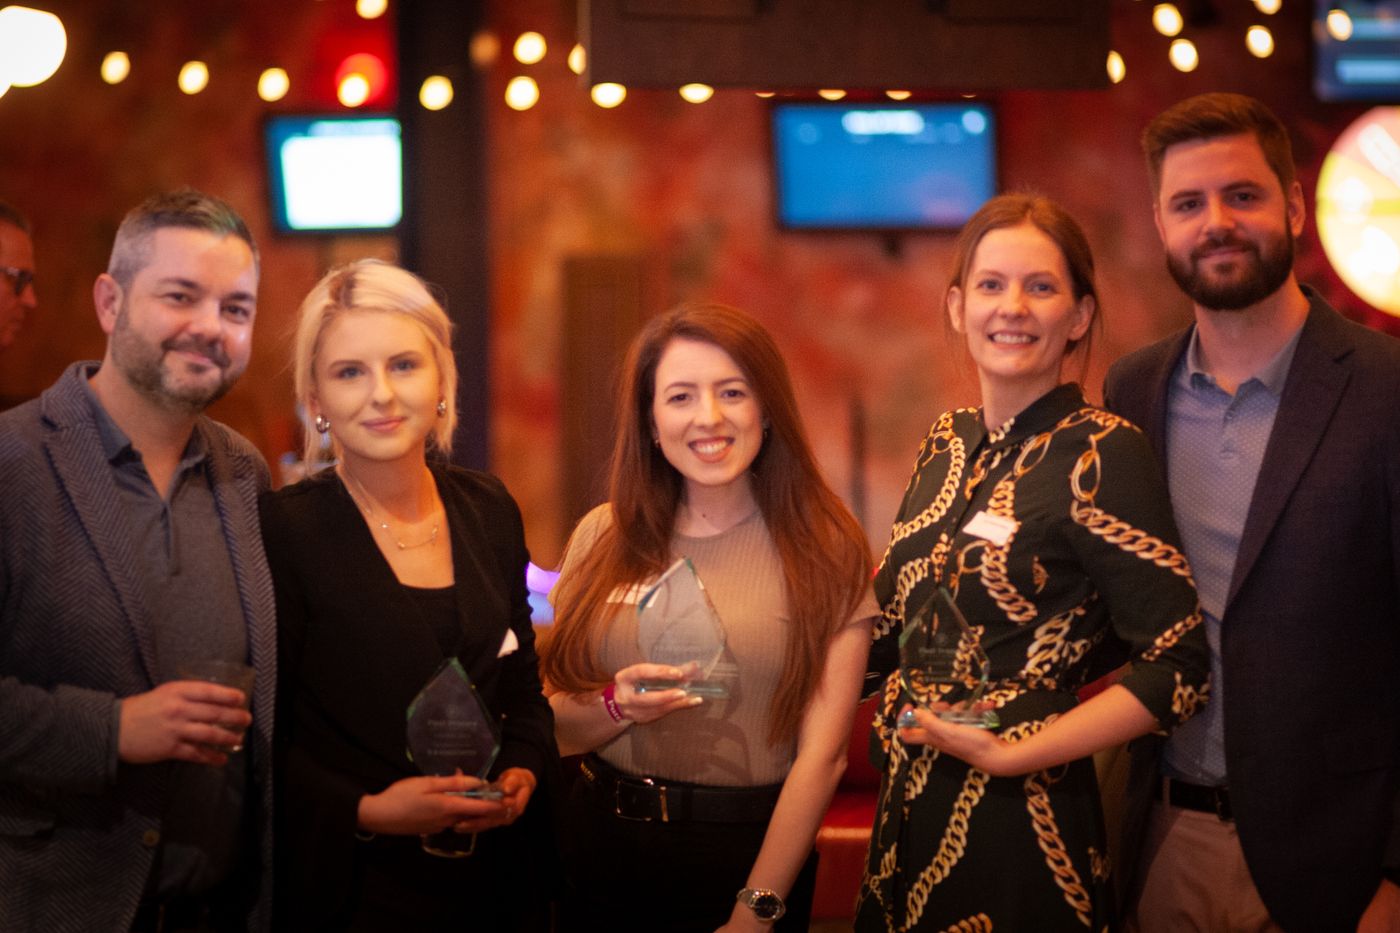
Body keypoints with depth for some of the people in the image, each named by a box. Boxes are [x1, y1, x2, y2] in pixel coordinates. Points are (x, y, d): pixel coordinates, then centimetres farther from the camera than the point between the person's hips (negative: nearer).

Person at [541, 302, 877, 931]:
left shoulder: (822, 550, -8)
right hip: (604, 850, 3)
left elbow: (822, 753, -12)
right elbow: (557, 726, 3)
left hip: (751, 851, -2)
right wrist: (618, 706, -17)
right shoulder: (604, 537, -1)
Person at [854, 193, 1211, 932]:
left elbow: (1176, 670, -16)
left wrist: (1016, 754, -18)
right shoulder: (948, 442, 7)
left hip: (1019, 831, -6)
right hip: (909, 816, 6)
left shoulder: (1101, 454, -13)